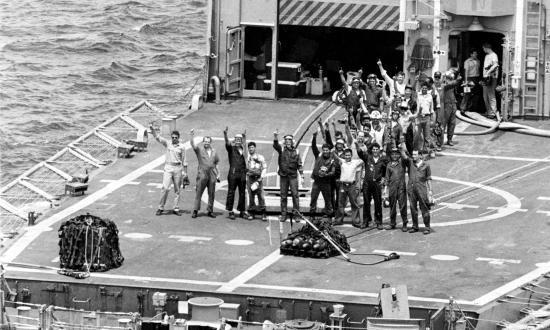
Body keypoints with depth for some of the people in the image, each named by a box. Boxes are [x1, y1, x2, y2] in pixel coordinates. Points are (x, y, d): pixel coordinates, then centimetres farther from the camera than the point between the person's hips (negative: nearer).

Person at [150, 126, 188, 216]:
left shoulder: (182, 147, 3)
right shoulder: (167, 143, 3)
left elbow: (184, 160, 8)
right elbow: (157, 137, -6)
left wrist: (185, 171, 6)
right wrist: (152, 129, -21)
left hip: (178, 168, 1)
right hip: (168, 168, -1)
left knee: (177, 190, 5)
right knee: (165, 188, -12)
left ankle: (176, 209, 13)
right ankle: (161, 208, -4)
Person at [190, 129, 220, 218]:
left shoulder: (214, 152, 14)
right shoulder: (199, 149, 3)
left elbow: (216, 164, 19)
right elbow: (193, 145, -15)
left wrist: (218, 174, 13)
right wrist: (192, 136, -30)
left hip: (212, 175, 4)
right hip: (202, 174, -4)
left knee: (211, 194, 6)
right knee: (198, 193, -5)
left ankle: (210, 211, 14)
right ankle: (195, 210, -3)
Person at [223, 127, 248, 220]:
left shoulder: (243, 149, 15)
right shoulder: (231, 148, 3)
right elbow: (227, 143, -15)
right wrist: (225, 134, -34)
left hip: (242, 174, 4)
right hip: (233, 173, -4)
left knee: (242, 193, 6)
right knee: (231, 192, -3)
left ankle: (242, 211, 13)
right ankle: (230, 212, -1)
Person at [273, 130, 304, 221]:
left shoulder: (296, 151, 6)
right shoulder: (282, 149, 3)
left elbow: (299, 164, 8)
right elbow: (275, 145, -17)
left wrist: (301, 174, -1)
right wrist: (275, 137, -35)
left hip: (293, 176, -1)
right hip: (283, 176, 1)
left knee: (295, 194, -7)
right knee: (283, 196, 5)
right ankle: (283, 215, 10)